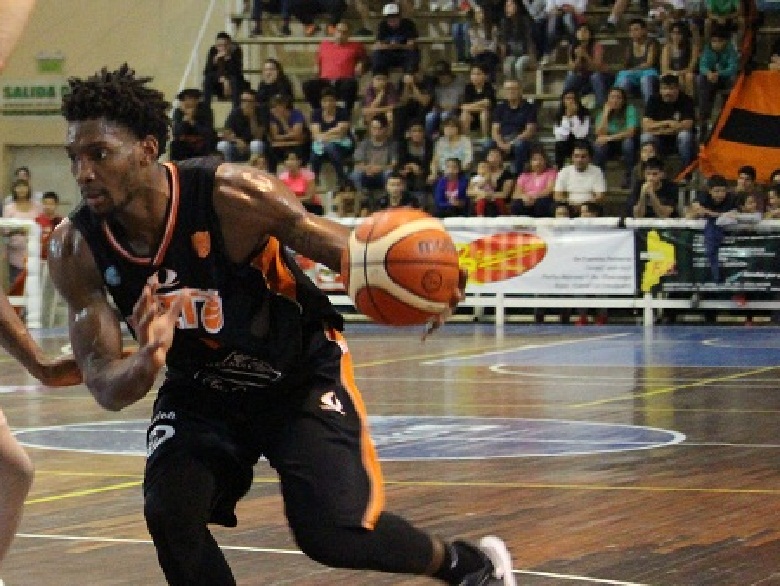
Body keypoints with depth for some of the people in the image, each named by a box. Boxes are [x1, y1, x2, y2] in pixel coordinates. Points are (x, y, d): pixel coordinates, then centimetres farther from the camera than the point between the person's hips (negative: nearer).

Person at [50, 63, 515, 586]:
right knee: (169, 516, -18)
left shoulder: (231, 195, -29)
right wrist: (146, 366, -44)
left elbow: (353, 254, -22)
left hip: (302, 372, -3)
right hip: (198, 392, 3)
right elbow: (104, 387, -19)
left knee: (332, 533, -14)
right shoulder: (78, 249, -19)